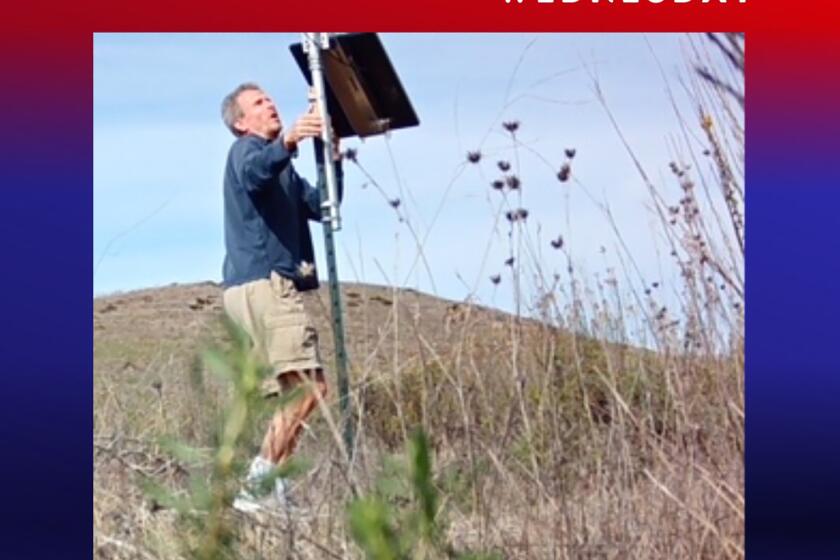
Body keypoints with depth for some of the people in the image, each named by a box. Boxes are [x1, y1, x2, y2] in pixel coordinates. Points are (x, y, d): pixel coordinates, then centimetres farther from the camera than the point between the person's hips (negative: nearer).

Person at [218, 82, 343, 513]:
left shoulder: (283, 169, 30)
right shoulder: (246, 149, 3)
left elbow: (322, 207, 16)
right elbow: (253, 173, -24)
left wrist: (332, 158, 4)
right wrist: (287, 142, -43)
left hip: (270, 286, 10)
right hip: (262, 282, -10)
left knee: (291, 391, 7)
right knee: (308, 385, -19)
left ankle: (265, 487, 5)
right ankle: (261, 482, -20)